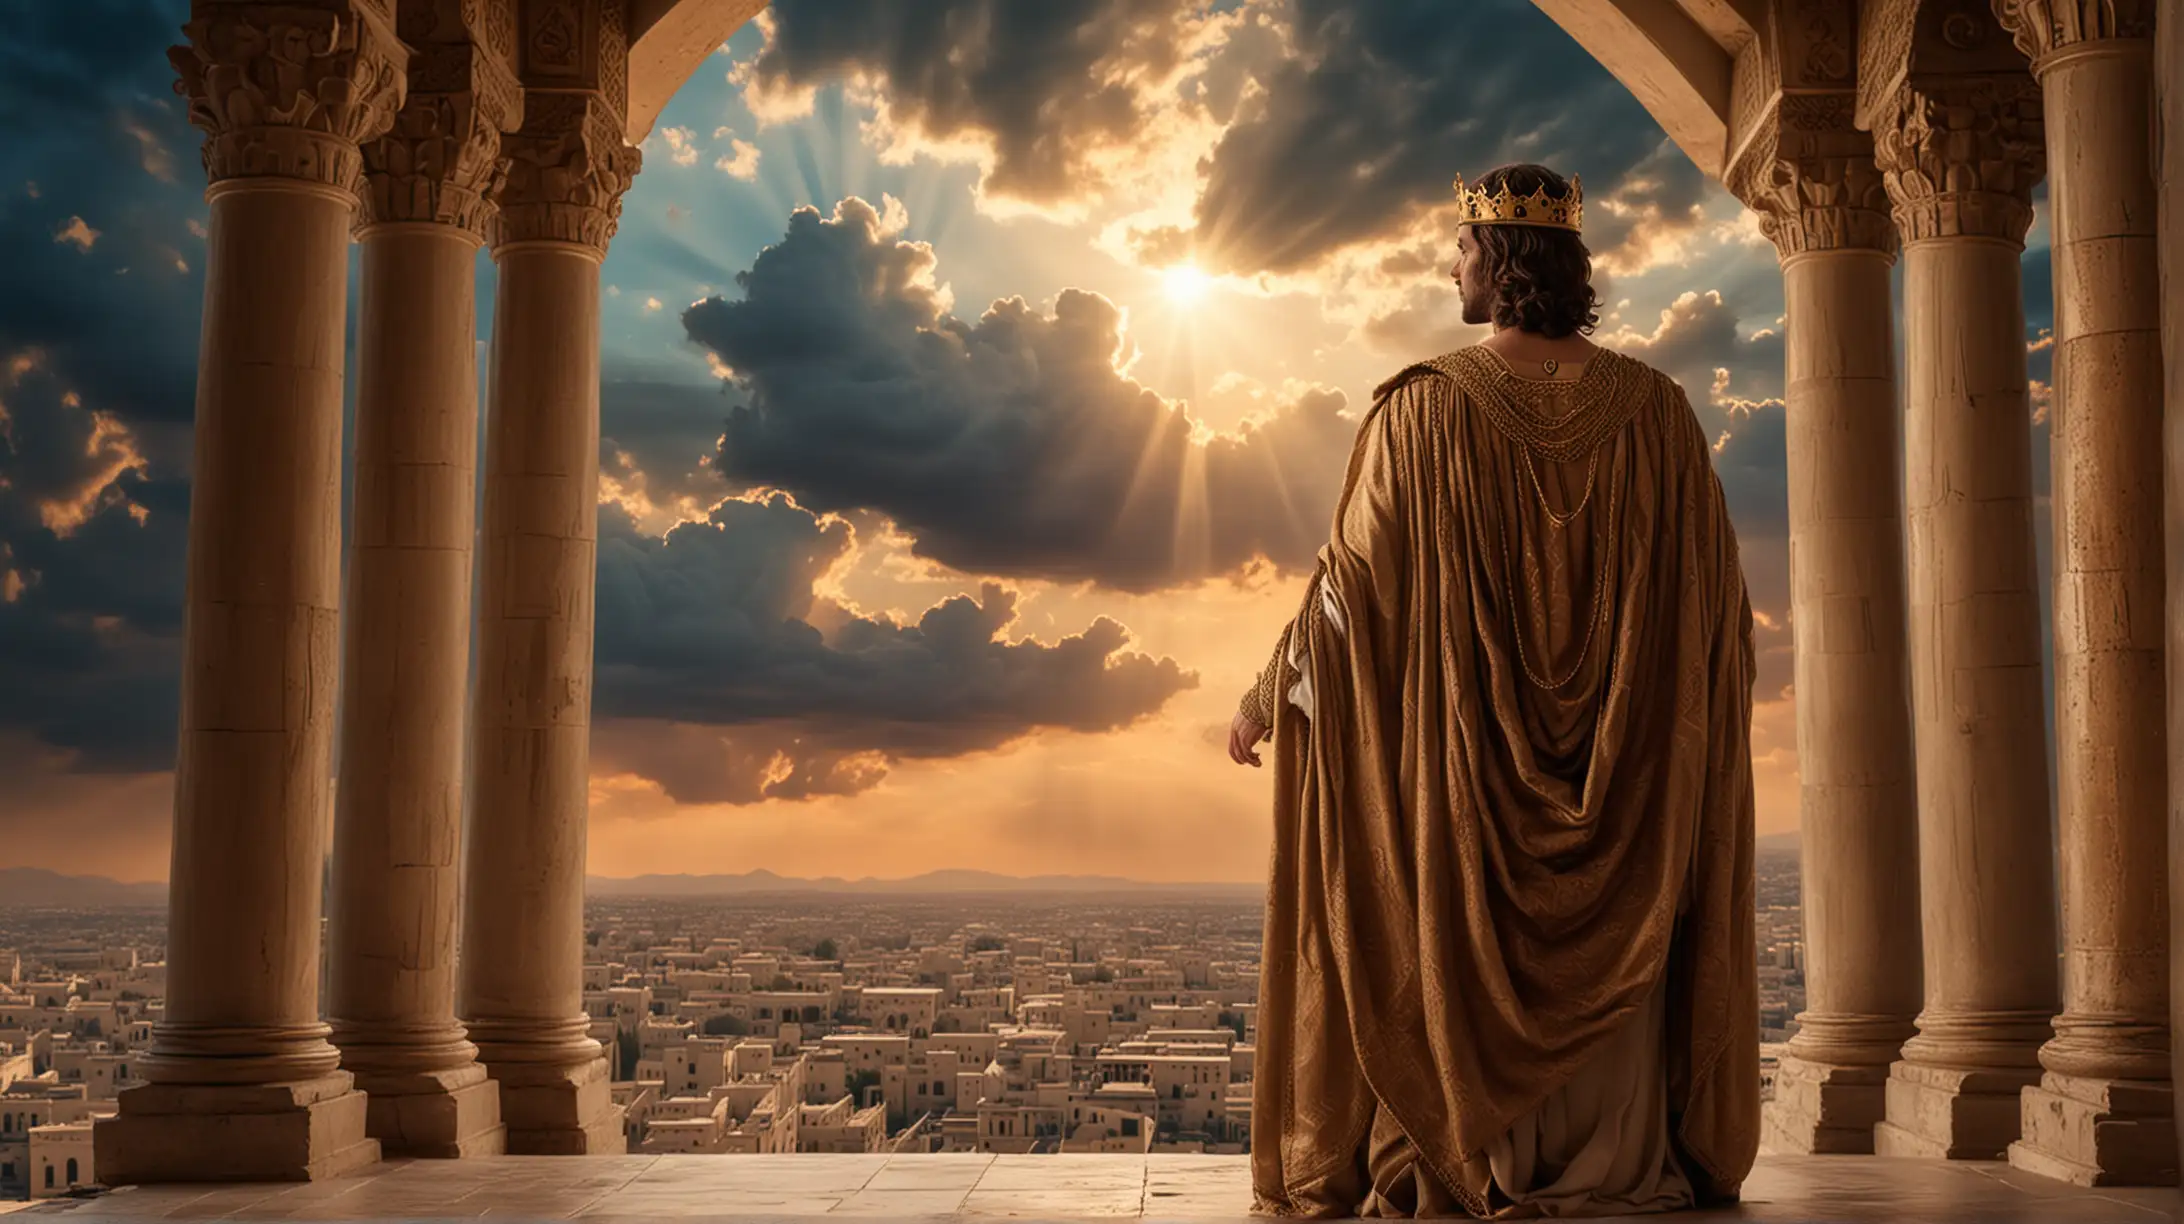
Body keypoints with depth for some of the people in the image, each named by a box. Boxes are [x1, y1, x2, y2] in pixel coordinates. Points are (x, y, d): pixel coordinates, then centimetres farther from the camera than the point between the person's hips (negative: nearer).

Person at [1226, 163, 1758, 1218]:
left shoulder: (1424, 408, -10)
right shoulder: (1656, 410, -2)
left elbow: (1352, 575, -8)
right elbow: (1716, 593, 5)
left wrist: (1267, 696, 4)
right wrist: (1703, 726, 20)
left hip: (1464, 755, -2)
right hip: (1632, 763, 2)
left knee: (1464, 941, 8)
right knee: (1608, 952, 11)